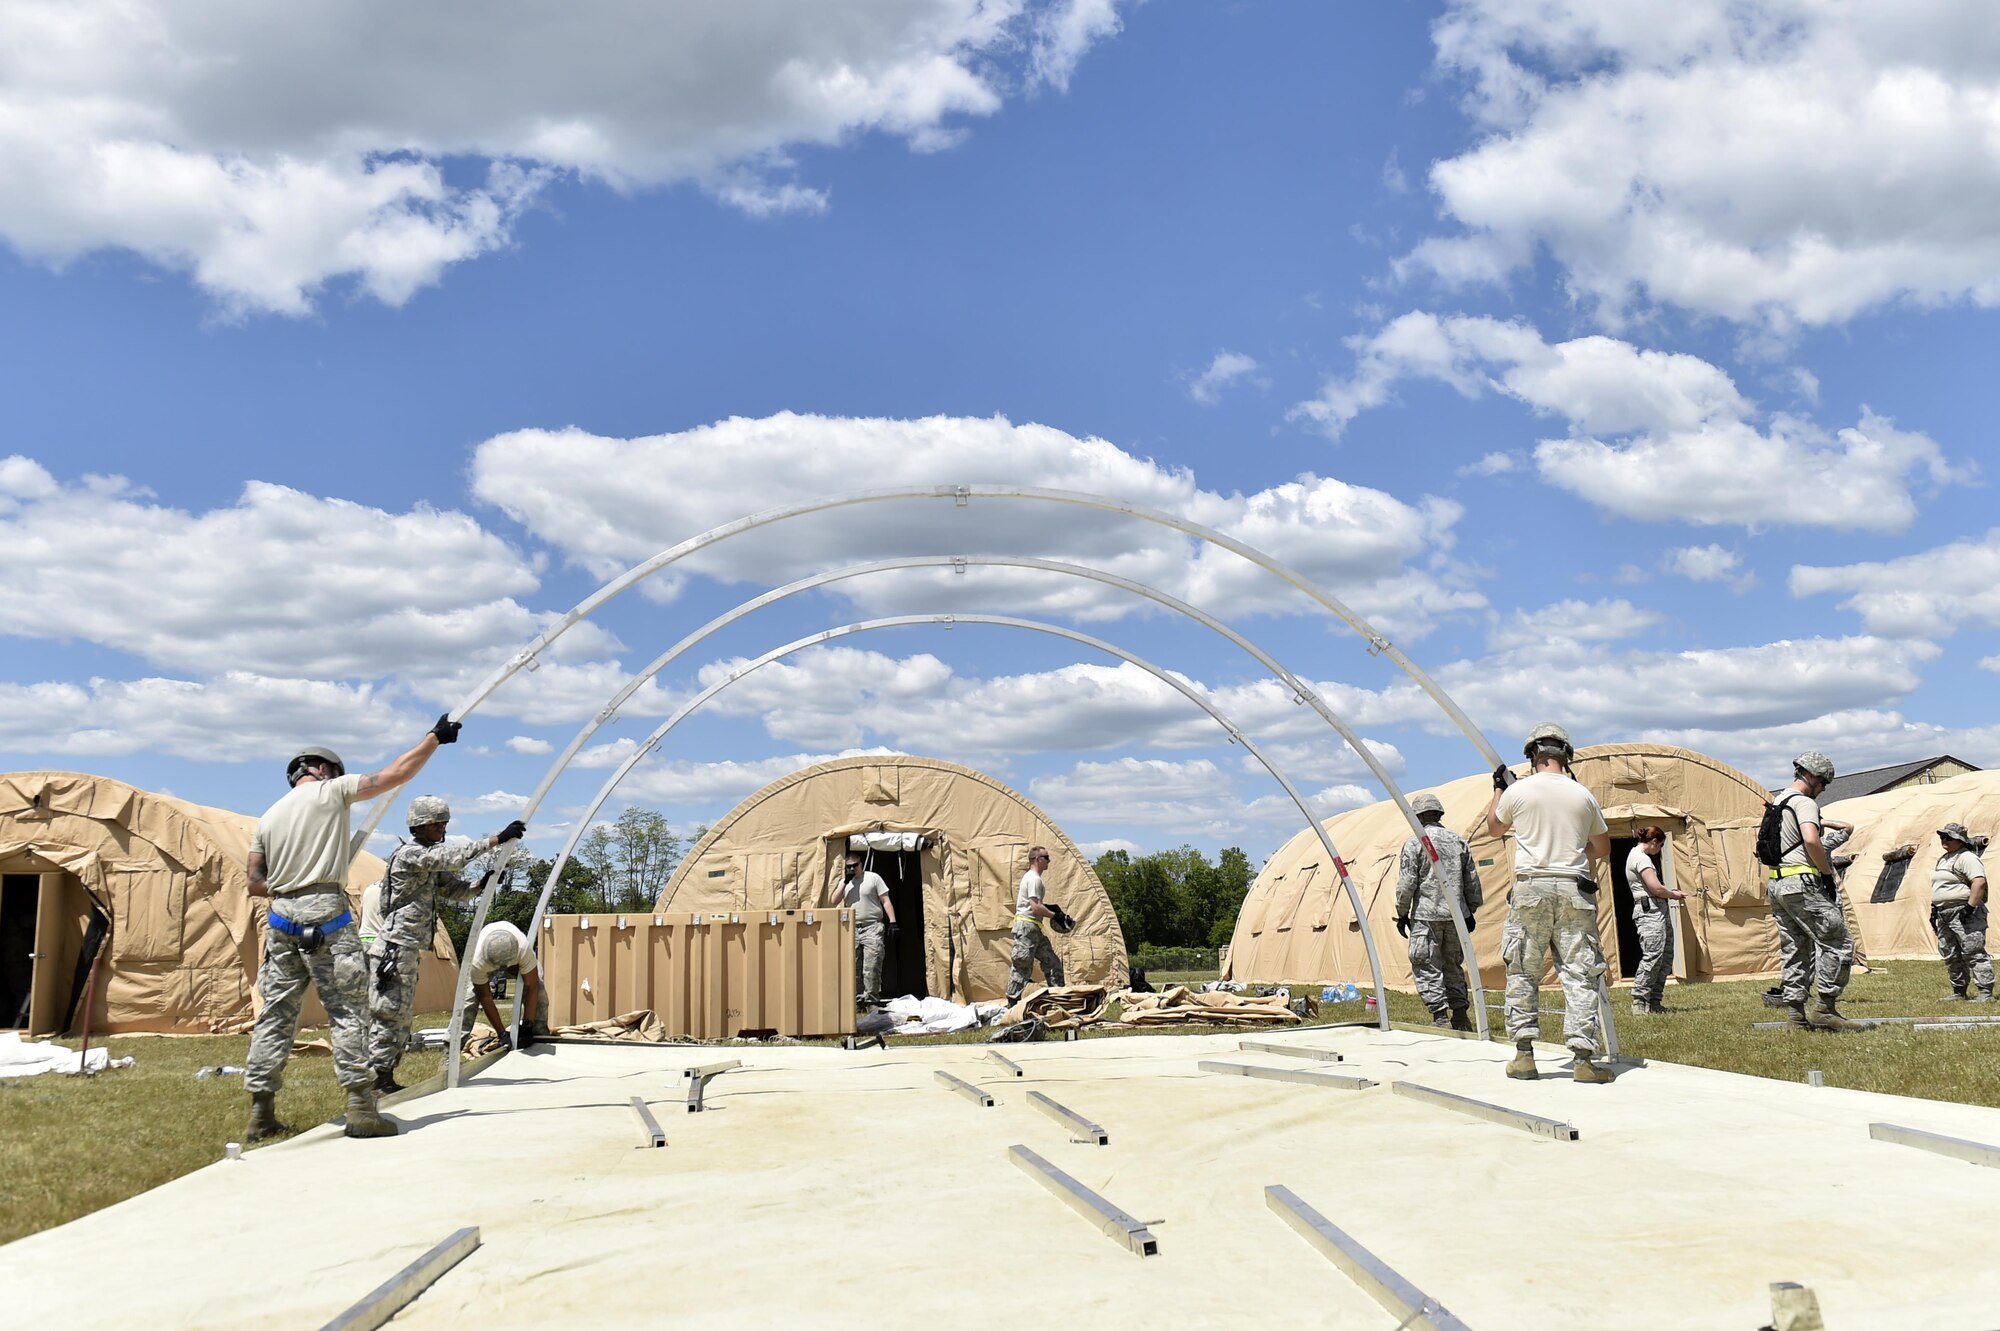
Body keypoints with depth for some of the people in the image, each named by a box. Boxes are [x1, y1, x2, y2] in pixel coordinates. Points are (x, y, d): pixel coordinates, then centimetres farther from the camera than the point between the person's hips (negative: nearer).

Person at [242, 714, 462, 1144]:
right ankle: (360, 1108, -9)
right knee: (347, 1010, -5)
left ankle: (260, 1114, 10)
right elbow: (392, 775, 1)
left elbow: (254, 881, 13)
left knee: (275, 1014, 9)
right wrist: (435, 737, 8)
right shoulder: (330, 790, 4)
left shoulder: (268, 817, 19)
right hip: (326, 913, -6)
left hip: (282, 917, 6)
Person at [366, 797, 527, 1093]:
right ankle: (377, 1081, -4)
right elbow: (450, 856, -25)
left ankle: (386, 1079, 17)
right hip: (394, 949, -10)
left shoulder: (430, 861, 18)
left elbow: (452, 889, 15)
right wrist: (497, 839, -31)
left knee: (401, 1018, 12)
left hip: (408, 951, 10)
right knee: (389, 1014, -8)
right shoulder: (408, 854, -12)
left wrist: (479, 886, -6)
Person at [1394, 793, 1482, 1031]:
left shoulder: (1414, 843, -6)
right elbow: (1472, 881, 13)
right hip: (1456, 914, 6)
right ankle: (1460, 1016, 15)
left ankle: (1440, 1017, -7)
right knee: (1453, 965, 15)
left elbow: (1406, 884, -9)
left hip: (1427, 915, -6)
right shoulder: (1459, 841, 10)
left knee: (1426, 966, -1)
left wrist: (1402, 914, 1)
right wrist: (1470, 911, 22)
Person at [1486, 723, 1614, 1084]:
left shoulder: (1518, 790, 0)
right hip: (1574, 891, 1)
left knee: (1522, 973, 7)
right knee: (1579, 975, 3)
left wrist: (1498, 789, 31)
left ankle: (1524, 1054, 6)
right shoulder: (1583, 794, 6)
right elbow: (1603, 849, 17)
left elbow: (1494, 829, 19)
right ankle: (1582, 1059, 0)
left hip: (1531, 887, -1)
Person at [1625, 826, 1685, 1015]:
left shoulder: (1638, 855, 22)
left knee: (1666, 957, 9)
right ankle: (1638, 1002, -19)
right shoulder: (1641, 858, -10)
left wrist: (1669, 891, 13)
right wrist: (1674, 895, 2)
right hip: (1649, 911, -11)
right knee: (1652, 955, -18)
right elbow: (1656, 888, -17)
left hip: (1659, 911, 11)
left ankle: (1654, 1002, 12)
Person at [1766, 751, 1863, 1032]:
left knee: (1797, 950, 11)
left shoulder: (1777, 804, 20)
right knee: (1839, 943, -4)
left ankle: (1796, 1014, 10)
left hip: (1777, 884, 9)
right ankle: (1824, 1008, -7)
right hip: (1802, 885, -9)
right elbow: (1811, 840, -26)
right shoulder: (1804, 802, -9)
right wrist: (1828, 873, -15)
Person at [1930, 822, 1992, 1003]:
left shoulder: (1967, 858, -10)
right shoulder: (1943, 859, 21)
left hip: (1965, 914, -10)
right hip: (1944, 915, 10)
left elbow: (1979, 882, -22)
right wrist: (1934, 909, 22)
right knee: (1950, 957, 12)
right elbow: (1938, 889, 27)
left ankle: (1986, 993, -11)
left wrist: (1970, 907, -26)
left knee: (1973, 953, -11)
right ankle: (1959, 993, 20)